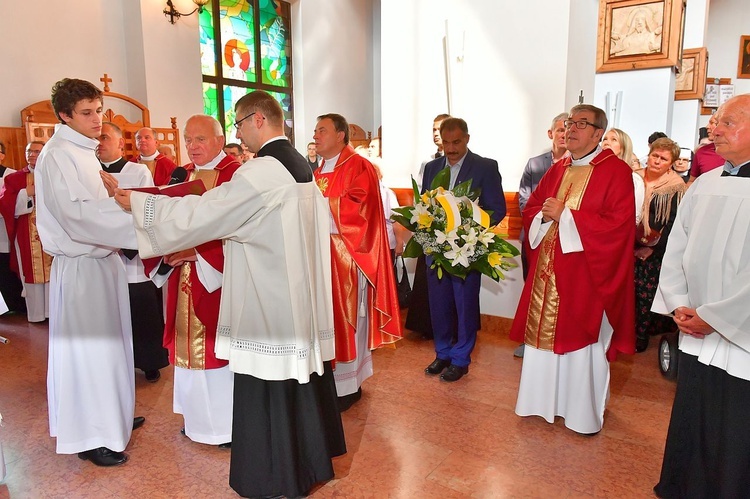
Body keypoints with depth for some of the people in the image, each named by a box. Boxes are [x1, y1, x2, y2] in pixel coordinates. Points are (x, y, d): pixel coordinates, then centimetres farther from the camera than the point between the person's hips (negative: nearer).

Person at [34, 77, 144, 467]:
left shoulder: (83, 152, 13)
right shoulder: (57, 155, -15)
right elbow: (78, 215, -26)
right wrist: (141, 225, -29)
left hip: (101, 260, 9)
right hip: (80, 267, -9)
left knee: (108, 342, 18)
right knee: (86, 347, 1)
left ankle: (110, 416, 35)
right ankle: (90, 436, 15)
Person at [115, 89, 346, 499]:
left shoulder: (261, 172, -18)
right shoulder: (300, 166, 9)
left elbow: (200, 212, -17)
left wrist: (131, 200, -7)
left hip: (267, 301, -9)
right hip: (301, 296, 9)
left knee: (268, 388, 5)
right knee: (302, 378, 19)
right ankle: (312, 457, 36)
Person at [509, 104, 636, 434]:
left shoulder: (616, 172, -7)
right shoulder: (557, 170, 13)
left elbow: (617, 224, -17)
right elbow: (531, 208, 15)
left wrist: (564, 215, -17)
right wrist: (545, 215, -8)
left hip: (586, 276, -6)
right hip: (548, 273, 6)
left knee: (582, 345, 4)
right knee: (544, 335, 12)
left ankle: (583, 413, 22)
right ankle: (546, 400, 30)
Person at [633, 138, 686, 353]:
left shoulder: (675, 188, -5)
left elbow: (673, 223, -8)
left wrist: (653, 248, -11)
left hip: (655, 253, -3)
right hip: (630, 248, 3)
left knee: (647, 295, 1)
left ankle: (640, 337, 13)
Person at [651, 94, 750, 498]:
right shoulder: (703, 185, 8)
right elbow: (675, 249, 9)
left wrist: (713, 317, -13)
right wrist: (678, 305, -1)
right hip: (695, 336, 5)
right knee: (687, 436, 17)